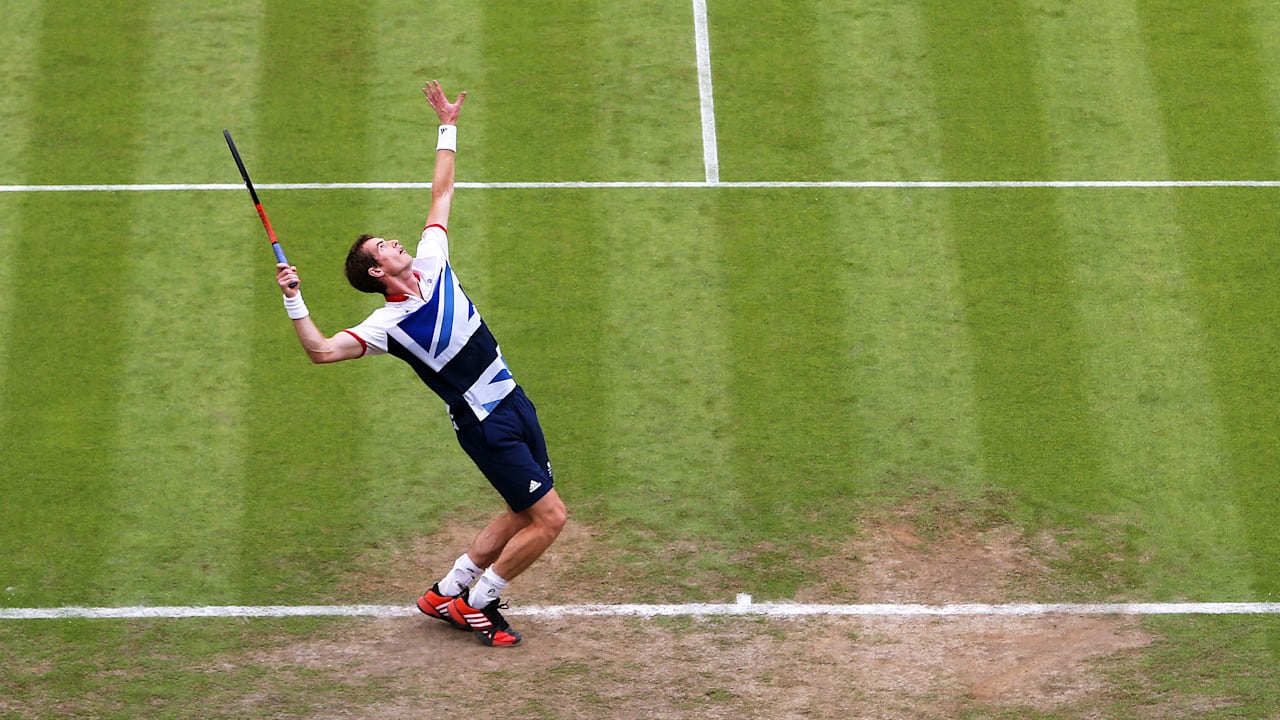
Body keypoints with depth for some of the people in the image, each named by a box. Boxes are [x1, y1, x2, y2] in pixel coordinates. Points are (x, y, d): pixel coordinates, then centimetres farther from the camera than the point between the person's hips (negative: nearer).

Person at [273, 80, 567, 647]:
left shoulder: (430, 264, 4)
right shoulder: (388, 324, -14)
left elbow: (441, 192, 14)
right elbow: (322, 350, -22)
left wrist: (448, 127, 14)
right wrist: (294, 301, -30)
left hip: (512, 403, 8)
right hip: (486, 426, -8)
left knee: (524, 514, 13)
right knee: (548, 517, -8)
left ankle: (448, 592, 25)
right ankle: (476, 603, 7)